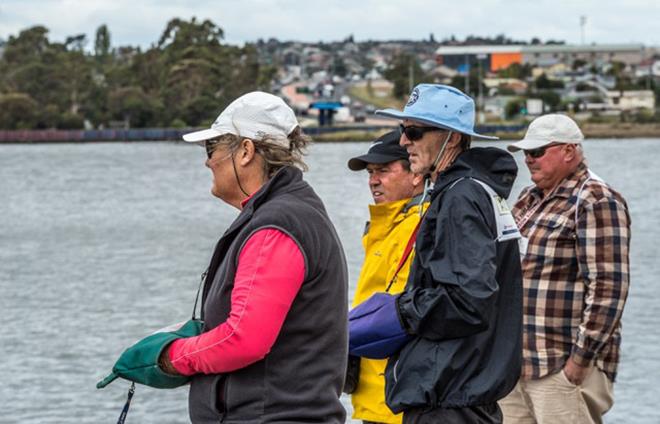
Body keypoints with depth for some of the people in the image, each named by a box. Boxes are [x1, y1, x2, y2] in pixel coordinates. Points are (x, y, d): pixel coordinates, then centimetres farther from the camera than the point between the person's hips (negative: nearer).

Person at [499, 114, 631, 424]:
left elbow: (608, 290, -16)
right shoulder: (529, 200, 17)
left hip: (565, 367, -8)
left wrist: (579, 362, -19)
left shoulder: (595, 201, -9)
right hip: (515, 365, 8)